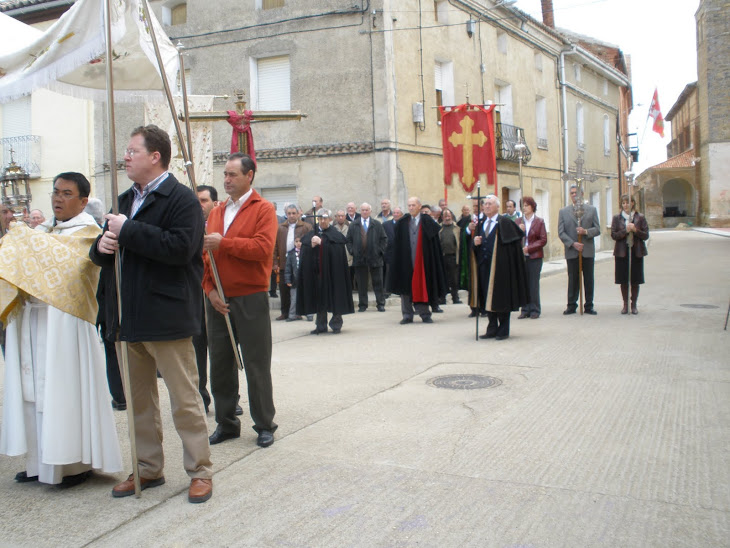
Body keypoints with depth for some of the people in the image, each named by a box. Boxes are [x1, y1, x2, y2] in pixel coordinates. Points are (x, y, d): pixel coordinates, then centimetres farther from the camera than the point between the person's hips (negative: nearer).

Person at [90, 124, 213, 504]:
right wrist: (102, 246, -5)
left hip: (167, 316, -8)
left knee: (185, 399, 1)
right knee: (138, 400, 16)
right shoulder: (126, 201, 17)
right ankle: (148, 469, 30)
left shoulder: (181, 199, -9)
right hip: (130, 317, 8)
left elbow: (179, 247, -25)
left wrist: (128, 230, -20)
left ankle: (200, 472, 14)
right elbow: (105, 253, 19)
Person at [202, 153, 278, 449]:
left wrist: (223, 242, -17)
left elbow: (263, 248, -19)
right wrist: (210, 289, -2)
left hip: (250, 300, -6)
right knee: (220, 364, 11)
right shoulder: (216, 212, 13)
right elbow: (206, 255, 11)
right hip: (218, 301, 6)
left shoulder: (263, 209, -4)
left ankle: (265, 425, 15)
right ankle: (226, 423, 24)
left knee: (256, 365, 2)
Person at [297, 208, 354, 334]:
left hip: (331, 271, -3)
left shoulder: (335, 235, 1)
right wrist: (312, 245, -14)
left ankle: (336, 324, 10)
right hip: (316, 271, 3)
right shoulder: (311, 235, 14)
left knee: (335, 297, -1)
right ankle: (321, 325, 15)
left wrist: (321, 242, -16)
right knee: (319, 298, 7)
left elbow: (337, 250, -14)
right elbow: (304, 250, 5)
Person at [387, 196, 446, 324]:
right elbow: (397, 243, 5)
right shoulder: (402, 223, 6)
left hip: (423, 260, -1)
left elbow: (434, 240, 0)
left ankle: (425, 314, 12)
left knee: (423, 287, 2)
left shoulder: (427, 221, 2)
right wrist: (398, 259, -2)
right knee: (406, 287, 2)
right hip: (406, 260, 1)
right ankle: (407, 315, 10)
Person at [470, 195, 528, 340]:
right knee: (488, 298, 9)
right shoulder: (480, 224, 14)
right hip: (484, 266, 6)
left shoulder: (505, 222, -5)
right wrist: (475, 242, -7)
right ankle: (492, 329, 19)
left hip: (500, 267, -6)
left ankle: (503, 330, 9)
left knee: (501, 299, 0)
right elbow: (475, 245, 15)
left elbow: (516, 241, -11)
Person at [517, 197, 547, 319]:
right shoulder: (518, 221, 11)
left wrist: (529, 248, -12)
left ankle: (535, 310, 7)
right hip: (520, 256, 3)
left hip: (535, 256, -2)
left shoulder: (539, 221, 2)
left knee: (534, 284, -1)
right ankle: (525, 309, 10)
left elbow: (543, 240, -3)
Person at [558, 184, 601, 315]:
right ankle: (571, 305, 11)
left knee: (589, 279, 4)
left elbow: (597, 229, 4)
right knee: (573, 279, 3)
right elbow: (561, 232, 1)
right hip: (571, 251, 0)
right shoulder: (563, 211, 8)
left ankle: (589, 306, 11)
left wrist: (586, 231, -16)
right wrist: (573, 244, -12)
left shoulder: (591, 209, 9)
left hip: (588, 250, 1)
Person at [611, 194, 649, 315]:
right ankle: (625, 305, 15)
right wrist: (625, 230, -17)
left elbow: (646, 236, -1)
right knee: (623, 281, 4)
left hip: (636, 252, 0)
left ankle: (634, 305, 15)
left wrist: (635, 230, -17)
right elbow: (613, 235, -3)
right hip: (622, 252, 0)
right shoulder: (617, 218, 4)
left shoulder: (640, 217, 3)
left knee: (635, 280, 4)